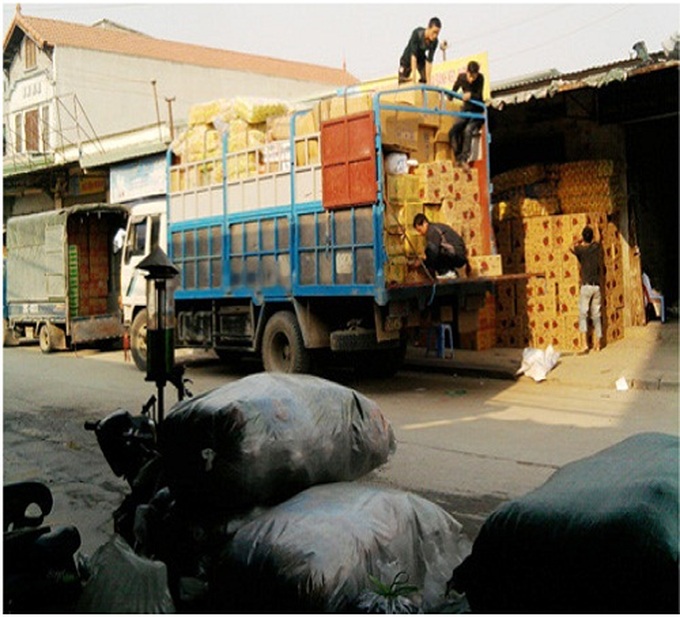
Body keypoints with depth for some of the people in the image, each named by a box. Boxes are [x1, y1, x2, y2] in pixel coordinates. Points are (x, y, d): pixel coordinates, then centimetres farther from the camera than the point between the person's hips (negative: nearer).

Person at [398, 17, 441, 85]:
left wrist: (428, 81, -32)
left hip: (421, 57, 3)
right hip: (408, 57, -3)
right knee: (402, 80, -10)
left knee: (425, 79, -9)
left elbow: (429, 61, -27)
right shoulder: (417, 33, -37)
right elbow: (413, 54, -41)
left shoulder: (435, 41, -27)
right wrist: (413, 72, -48)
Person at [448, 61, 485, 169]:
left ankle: (465, 158, -28)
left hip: (477, 112, -3)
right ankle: (458, 157, -11)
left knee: (468, 130, -31)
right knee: (453, 131, -21)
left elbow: (479, 96, -22)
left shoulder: (480, 78, -15)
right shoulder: (461, 77, -7)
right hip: (466, 110, 3)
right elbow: (453, 91, 9)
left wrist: (471, 95, -40)